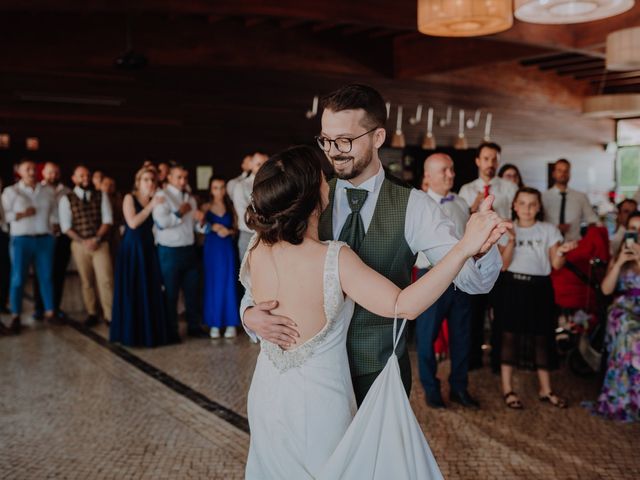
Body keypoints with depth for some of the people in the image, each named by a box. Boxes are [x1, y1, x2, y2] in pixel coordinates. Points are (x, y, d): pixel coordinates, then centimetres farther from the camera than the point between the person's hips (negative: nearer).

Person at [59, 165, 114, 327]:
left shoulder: (101, 196, 7)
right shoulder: (66, 199, 3)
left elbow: (107, 220, 1)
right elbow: (66, 226, -2)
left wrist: (97, 238, -12)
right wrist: (83, 241, -12)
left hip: (100, 243, 0)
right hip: (79, 244, 0)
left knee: (106, 279, -8)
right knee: (86, 281, 6)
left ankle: (110, 315, -6)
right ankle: (92, 314, 14)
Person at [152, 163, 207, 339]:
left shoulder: (190, 198, 12)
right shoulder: (162, 196, -9)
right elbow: (161, 222, -24)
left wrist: (199, 219, -3)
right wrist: (180, 212, -13)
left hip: (189, 249, 6)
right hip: (170, 251, -6)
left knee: (192, 291, 13)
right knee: (170, 293, 5)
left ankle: (194, 326, 25)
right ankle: (171, 331, 17)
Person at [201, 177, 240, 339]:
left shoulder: (230, 207, 6)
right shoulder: (206, 207, 3)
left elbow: (236, 228, 5)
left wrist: (228, 231, -14)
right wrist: (214, 228, -18)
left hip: (228, 248, 0)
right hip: (212, 248, 0)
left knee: (229, 283, 1)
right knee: (213, 284, 3)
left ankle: (231, 323, 7)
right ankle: (214, 324, 8)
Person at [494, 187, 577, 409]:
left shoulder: (549, 230, 5)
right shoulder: (507, 230, 4)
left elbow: (556, 264, -2)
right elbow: (503, 265, -5)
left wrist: (561, 252, -22)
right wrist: (511, 241, -18)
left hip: (539, 288, 1)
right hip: (511, 287, -1)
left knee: (541, 338, 6)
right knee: (509, 336, 0)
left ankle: (545, 389, 19)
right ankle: (507, 389, 10)